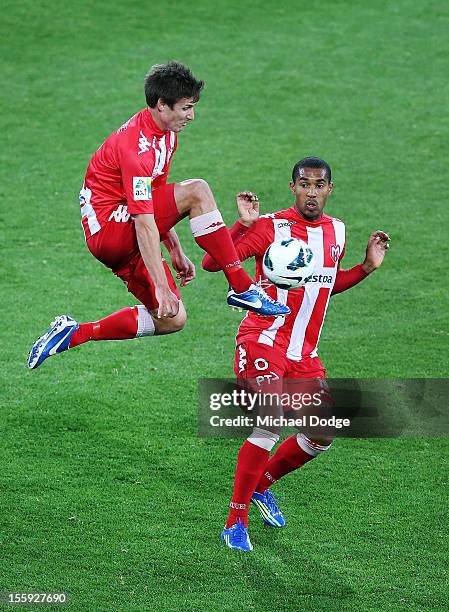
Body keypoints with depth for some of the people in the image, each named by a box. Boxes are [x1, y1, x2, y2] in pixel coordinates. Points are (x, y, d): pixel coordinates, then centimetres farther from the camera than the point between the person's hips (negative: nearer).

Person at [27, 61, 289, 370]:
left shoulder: (166, 133, 9)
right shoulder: (137, 147, -23)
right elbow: (144, 223, -28)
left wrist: (175, 249, 20)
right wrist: (161, 287, -31)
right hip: (108, 228, -10)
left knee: (172, 319, 6)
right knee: (197, 191, -23)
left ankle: (74, 333, 13)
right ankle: (241, 287, -18)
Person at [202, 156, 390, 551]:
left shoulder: (336, 231, 11)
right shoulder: (271, 227, -9)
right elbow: (212, 263, -15)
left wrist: (368, 266, 14)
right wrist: (243, 224, -27)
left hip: (305, 354, 7)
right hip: (263, 341, -7)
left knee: (322, 436, 3)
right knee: (270, 425, -22)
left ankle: (262, 485, 28)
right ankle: (236, 521, -12)